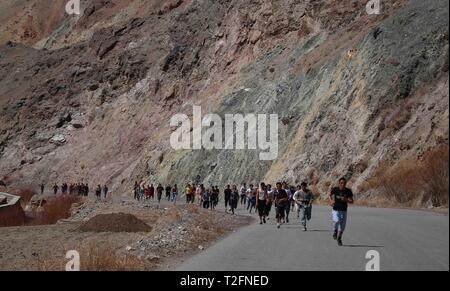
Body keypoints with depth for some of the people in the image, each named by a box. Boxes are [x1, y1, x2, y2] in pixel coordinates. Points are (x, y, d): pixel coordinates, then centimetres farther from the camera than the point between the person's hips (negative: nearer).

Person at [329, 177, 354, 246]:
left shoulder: (348, 191, -5)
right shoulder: (335, 189, -6)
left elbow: (352, 201, -1)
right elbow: (330, 195, 15)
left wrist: (346, 200, -21)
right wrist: (331, 201, -4)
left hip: (344, 211, 2)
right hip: (336, 210, -2)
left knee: (342, 226, 5)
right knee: (336, 221, -28)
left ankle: (339, 239, 30)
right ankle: (335, 231, 4)